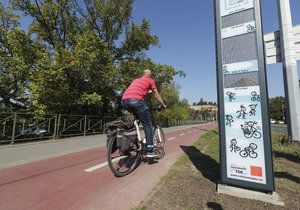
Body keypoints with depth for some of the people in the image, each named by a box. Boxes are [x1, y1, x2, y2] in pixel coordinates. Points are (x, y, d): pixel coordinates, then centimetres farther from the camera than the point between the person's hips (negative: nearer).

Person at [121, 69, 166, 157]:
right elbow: (157, 95, 24)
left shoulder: (135, 80, 34)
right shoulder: (150, 80, 18)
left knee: (136, 120, 29)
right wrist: (163, 105, 37)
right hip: (136, 100, -6)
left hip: (124, 101, 6)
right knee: (147, 125, 5)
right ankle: (150, 151, 5)